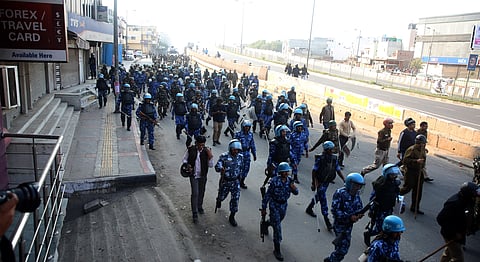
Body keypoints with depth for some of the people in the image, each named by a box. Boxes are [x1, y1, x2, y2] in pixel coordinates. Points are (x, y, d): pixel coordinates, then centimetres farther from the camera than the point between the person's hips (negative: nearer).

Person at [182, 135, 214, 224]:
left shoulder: (206, 151, -9)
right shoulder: (190, 149, -11)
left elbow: (211, 165, -9)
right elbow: (185, 159, 4)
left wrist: (210, 155, -23)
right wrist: (187, 165, -15)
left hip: (203, 176, 2)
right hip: (193, 175, -2)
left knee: (201, 192, 18)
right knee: (195, 193, -8)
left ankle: (200, 207, 43)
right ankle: (195, 214, 0)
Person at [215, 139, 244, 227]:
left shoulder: (240, 157, -5)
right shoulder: (224, 156, -17)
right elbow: (217, 166, -23)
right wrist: (221, 169, -45)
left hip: (235, 181, 2)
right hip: (225, 181, -1)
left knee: (235, 199, -5)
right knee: (222, 196, 19)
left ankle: (232, 217, 11)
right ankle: (219, 200, 58)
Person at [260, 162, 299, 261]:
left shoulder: (289, 180, -9)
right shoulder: (274, 181, -24)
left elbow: (296, 193, 1)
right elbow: (267, 195, -16)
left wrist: (294, 188, -24)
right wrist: (263, 208, -10)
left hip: (284, 205, 6)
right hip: (274, 206, -6)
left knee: (277, 222, 29)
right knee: (277, 228, -7)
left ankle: (266, 223, 63)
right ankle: (277, 250, 6)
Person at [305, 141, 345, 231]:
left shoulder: (334, 158, -1)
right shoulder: (320, 158, -19)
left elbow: (338, 170, 6)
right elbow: (314, 171, -15)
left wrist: (344, 180, -4)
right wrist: (314, 183, -17)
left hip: (327, 181, 7)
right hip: (319, 182, -7)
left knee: (319, 196, 22)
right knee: (323, 199, -6)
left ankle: (309, 209, 45)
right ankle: (327, 220, -3)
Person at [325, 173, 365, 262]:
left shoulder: (356, 194, 0)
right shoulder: (339, 193, -21)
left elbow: (360, 207, 10)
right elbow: (335, 211, -23)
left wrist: (359, 214, -13)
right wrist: (349, 217, -29)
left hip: (349, 224, 7)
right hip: (340, 224, -7)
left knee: (345, 246, 19)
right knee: (343, 248, -7)